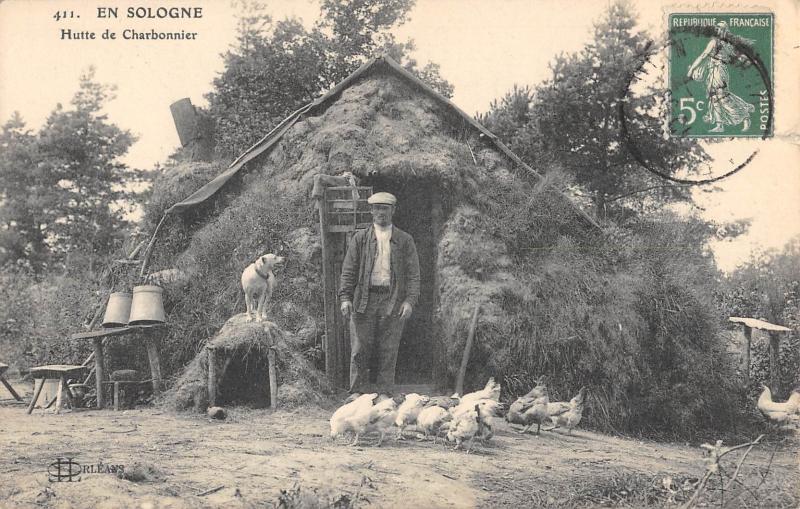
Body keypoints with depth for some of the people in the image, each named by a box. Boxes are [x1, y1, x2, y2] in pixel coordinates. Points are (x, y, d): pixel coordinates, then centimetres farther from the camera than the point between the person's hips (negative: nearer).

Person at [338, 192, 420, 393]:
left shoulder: (405, 240, 10)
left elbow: (413, 274, 5)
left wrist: (410, 300, -8)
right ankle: (357, 395, 8)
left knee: (388, 354, 2)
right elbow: (348, 271, 7)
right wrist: (345, 297, -5)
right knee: (359, 352, 0)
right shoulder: (360, 238, 10)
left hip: (393, 303, 0)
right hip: (363, 301, 0)